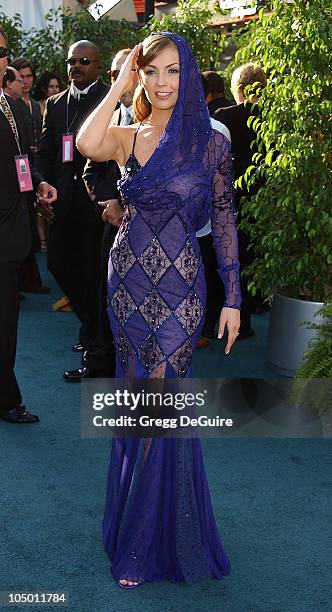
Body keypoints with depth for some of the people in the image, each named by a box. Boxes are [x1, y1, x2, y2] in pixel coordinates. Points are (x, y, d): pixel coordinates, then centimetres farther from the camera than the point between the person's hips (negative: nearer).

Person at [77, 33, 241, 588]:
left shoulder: (210, 142, -4)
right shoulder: (127, 137, 5)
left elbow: (224, 221, -2)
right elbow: (87, 145, -19)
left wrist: (233, 297, -3)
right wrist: (119, 84, -8)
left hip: (178, 291, -4)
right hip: (127, 284, 4)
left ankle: (149, 539, 23)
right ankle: (136, 521, 36)